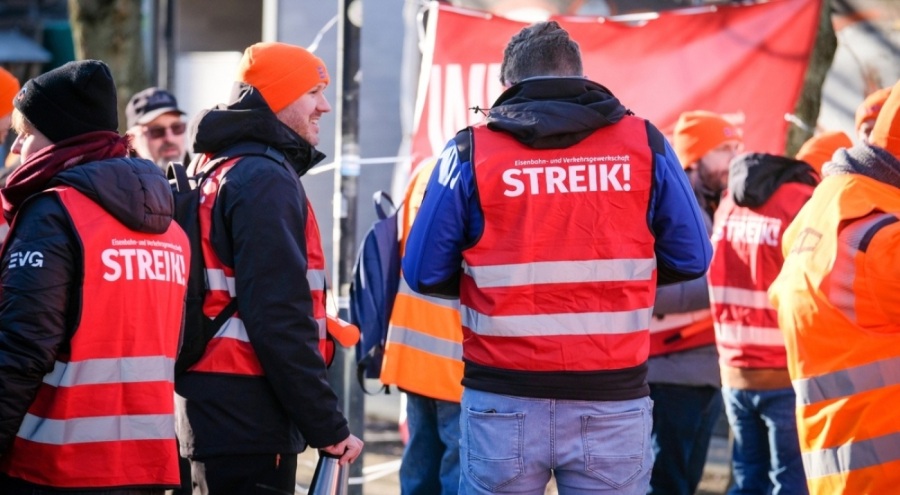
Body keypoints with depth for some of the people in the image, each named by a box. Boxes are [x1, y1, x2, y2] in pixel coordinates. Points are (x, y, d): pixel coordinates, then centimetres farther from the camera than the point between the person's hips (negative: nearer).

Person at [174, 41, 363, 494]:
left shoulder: (217, 171, 18)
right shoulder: (266, 178, -13)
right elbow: (279, 319, -20)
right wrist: (328, 425, -18)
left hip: (210, 409, 10)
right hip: (249, 418, -10)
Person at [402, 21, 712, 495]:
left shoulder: (471, 152, -2)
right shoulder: (643, 142, 2)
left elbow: (424, 272, 1)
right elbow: (690, 259, 7)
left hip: (504, 401, 0)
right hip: (612, 401, 1)